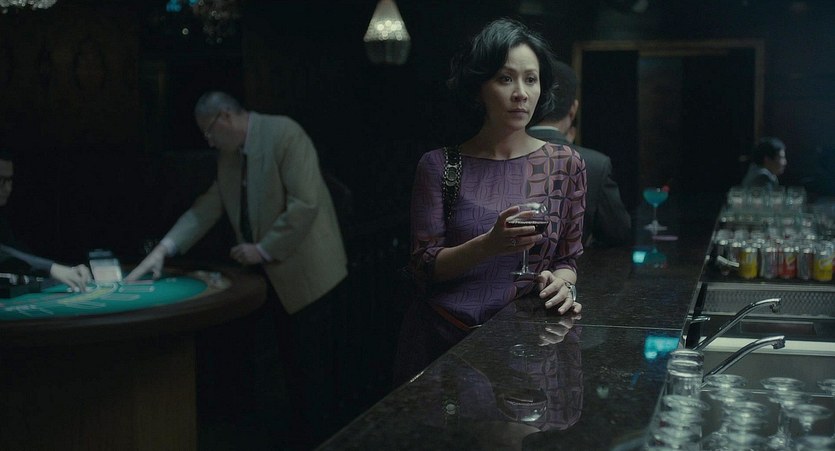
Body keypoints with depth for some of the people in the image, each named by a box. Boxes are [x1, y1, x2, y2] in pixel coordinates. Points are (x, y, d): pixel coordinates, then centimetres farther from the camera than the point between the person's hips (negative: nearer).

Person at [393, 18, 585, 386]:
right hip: (443, 338, -1)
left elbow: (568, 257, 12)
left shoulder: (565, 164, 6)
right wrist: (488, 245, -20)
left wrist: (561, 283, -12)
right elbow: (423, 269, -3)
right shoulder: (439, 165, 1)